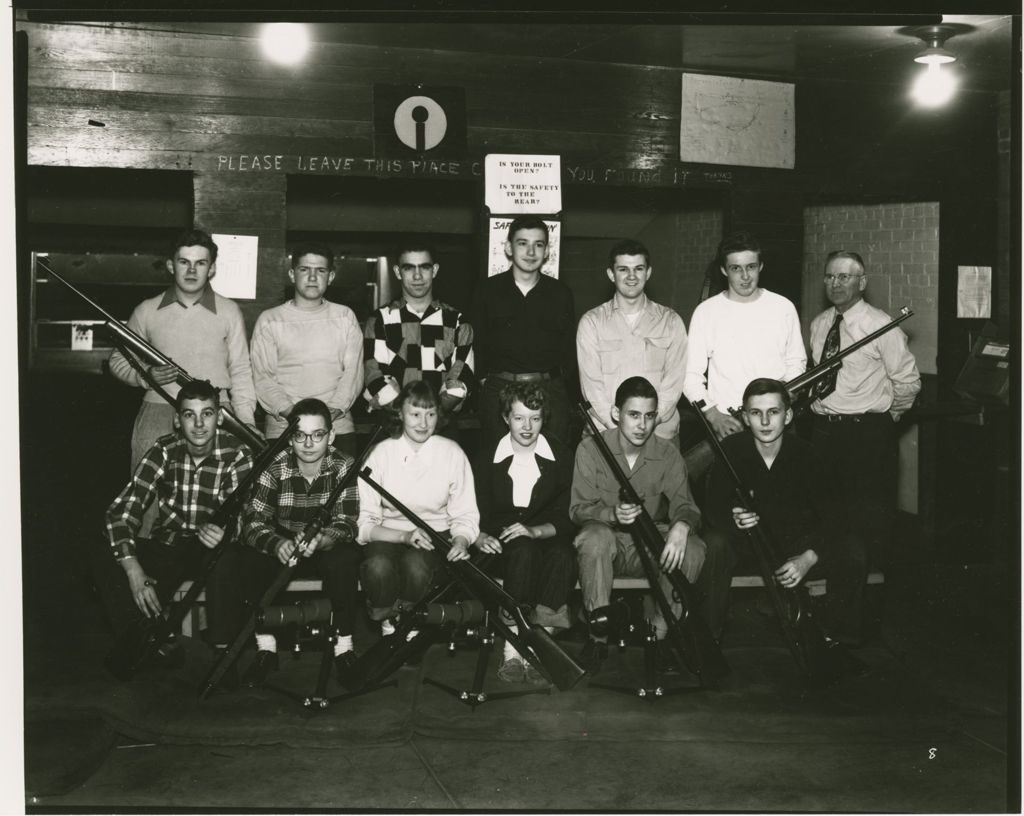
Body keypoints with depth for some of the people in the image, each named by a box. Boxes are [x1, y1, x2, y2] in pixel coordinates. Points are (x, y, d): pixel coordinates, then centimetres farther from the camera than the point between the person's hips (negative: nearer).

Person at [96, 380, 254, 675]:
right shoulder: (165, 450, -7)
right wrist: (133, 568, -29)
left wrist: (223, 534, -46)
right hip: (165, 548, 3)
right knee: (104, 562, -22)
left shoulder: (236, 456, -11)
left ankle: (223, 650, -20)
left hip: (209, 550, -3)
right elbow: (121, 509, -13)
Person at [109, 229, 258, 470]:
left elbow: (241, 372, 9)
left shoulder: (229, 312, 9)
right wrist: (145, 375, -3)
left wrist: (246, 421, -2)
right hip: (157, 413, 1)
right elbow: (119, 360, 18)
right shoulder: (147, 311, 10)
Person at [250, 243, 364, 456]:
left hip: (338, 428, 1)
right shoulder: (269, 320, 9)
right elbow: (262, 377, 2)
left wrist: (332, 410, -11)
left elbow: (353, 371, 5)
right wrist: (290, 412, -14)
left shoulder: (345, 317, 13)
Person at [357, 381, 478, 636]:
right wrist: (404, 536, -25)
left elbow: (465, 515, 1)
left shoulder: (452, 453, -2)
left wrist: (461, 540, -22)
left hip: (434, 535, 0)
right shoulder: (381, 454, -5)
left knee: (416, 565, -34)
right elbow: (364, 522, -10)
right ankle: (387, 622, -2)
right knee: (378, 566, -34)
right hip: (388, 536, 0)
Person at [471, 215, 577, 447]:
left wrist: (562, 385, 2)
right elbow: (477, 344, 9)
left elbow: (569, 350, 11)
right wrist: (484, 378, 0)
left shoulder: (560, 294, 9)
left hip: (550, 392, 1)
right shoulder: (488, 291, 7)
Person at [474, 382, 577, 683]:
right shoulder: (488, 460, 5)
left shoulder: (561, 457, 3)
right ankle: (513, 649, -39)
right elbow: (475, 514, 4)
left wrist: (534, 530, -22)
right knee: (523, 552, -36)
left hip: (546, 537, 0)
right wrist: (480, 537, -19)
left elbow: (564, 518, -3)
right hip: (503, 543, 0)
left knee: (563, 554, -35)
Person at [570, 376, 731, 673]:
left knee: (694, 549, -27)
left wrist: (681, 525, -35)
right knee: (595, 538, -37)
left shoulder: (668, 454, 0)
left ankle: (657, 634, -14)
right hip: (608, 542, -2)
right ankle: (598, 636, -23)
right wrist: (613, 514, -33)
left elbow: (683, 503, -9)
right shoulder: (590, 449, -6)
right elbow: (579, 507, -11)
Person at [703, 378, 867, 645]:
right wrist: (734, 520, -38)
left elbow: (834, 515, -14)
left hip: (799, 540, 1)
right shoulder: (731, 450, -12)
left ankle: (839, 641, -4)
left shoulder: (803, 453, -12)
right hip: (747, 540, -1)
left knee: (852, 552, -25)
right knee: (712, 545, -33)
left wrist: (809, 557, -31)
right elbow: (714, 508, -13)